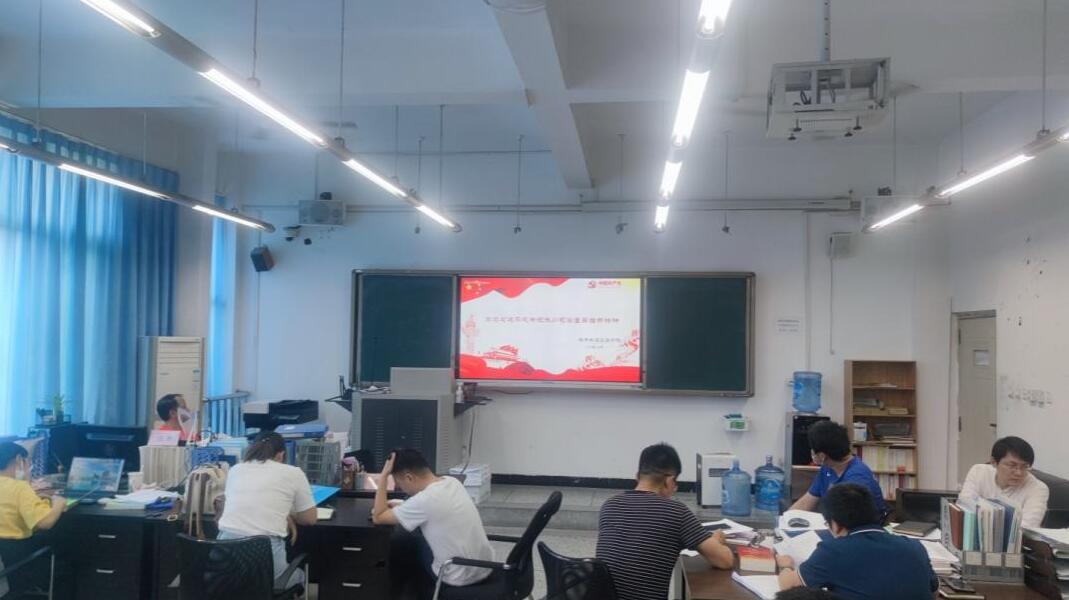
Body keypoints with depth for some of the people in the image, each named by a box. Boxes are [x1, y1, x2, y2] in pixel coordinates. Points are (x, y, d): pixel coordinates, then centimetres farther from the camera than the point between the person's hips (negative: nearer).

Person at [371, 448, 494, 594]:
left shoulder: (425, 500, -23)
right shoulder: (452, 482, 0)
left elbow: (378, 517, -11)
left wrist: (383, 475, -9)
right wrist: (392, 507, 12)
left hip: (461, 578, -7)